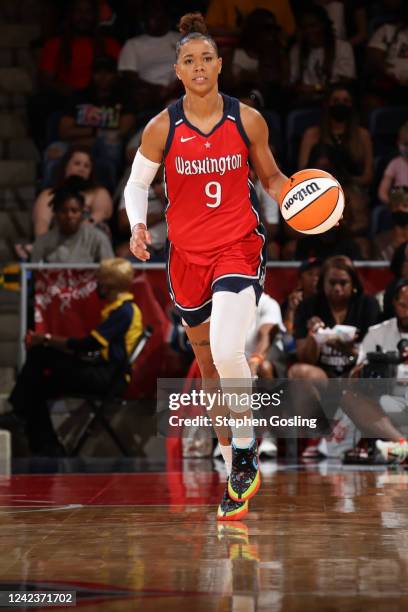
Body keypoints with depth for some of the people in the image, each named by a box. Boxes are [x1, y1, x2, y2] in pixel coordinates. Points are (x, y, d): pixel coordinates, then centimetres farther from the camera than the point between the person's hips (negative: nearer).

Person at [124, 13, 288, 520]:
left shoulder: (247, 120, -5)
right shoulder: (162, 128, -4)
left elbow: (270, 177, 9)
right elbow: (137, 184, 7)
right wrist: (138, 225, -11)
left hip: (239, 246, -3)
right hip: (187, 254, 3)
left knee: (227, 351, -25)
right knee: (206, 361, 12)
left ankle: (245, 450, -4)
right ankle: (235, 476, 26)